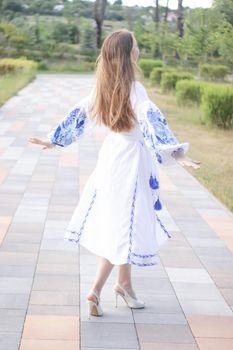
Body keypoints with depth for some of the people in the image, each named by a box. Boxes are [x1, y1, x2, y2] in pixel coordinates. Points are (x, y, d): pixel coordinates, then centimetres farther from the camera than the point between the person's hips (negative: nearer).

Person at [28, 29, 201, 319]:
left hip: (111, 153, 8)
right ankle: (96, 290, -5)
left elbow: (79, 114, 8)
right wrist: (175, 154, -35)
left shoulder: (102, 86, 2)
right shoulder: (134, 89, -19)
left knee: (113, 224, 17)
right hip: (130, 158, -8)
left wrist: (54, 140, 18)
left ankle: (123, 284, 28)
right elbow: (154, 122, -29)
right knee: (124, 226, -1)